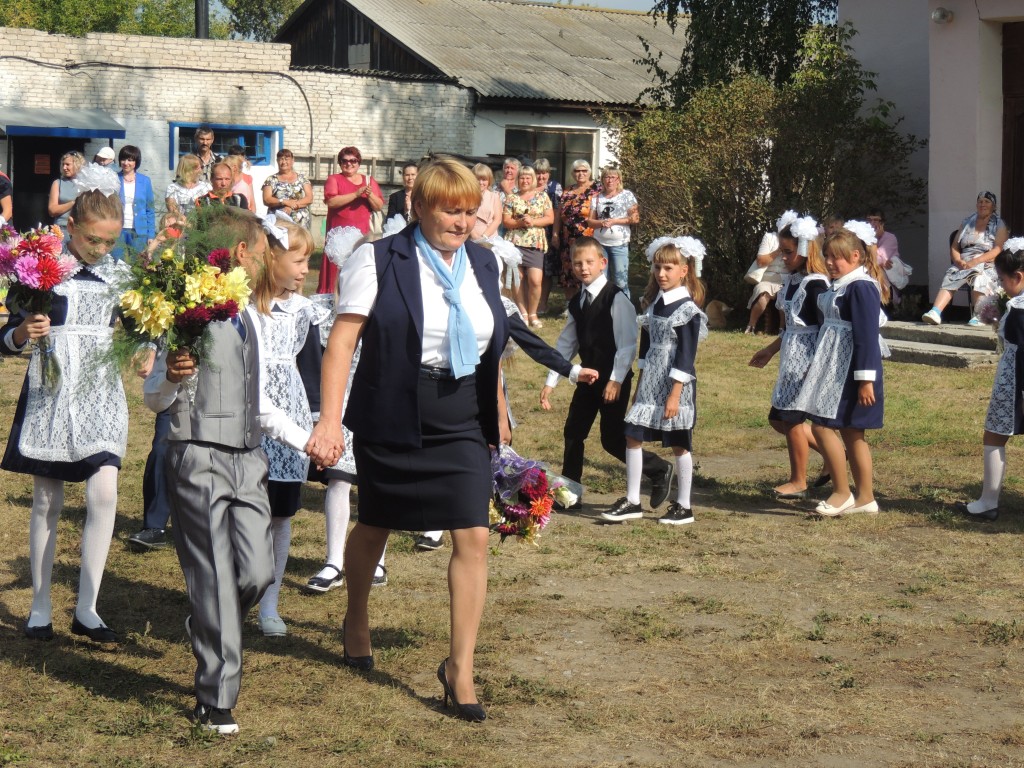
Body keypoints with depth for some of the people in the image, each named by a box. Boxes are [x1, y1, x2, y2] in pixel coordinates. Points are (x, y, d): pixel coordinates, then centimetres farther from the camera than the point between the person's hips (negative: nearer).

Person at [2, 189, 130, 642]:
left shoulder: (117, 275, 6)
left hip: (100, 396, 3)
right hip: (50, 396, -2)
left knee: (104, 495, -11)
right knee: (47, 503, 6)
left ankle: (86, 608, -2)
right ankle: (40, 608, 18)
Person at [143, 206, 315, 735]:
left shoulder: (245, 317, 17)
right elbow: (154, 399, -8)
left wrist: (302, 440, 28)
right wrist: (171, 377, -29)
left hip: (247, 460, 7)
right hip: (199, 458, -7)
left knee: (257, 573, -1)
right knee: (216, 580, -4)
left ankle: (209, 637, 29)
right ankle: (216, 701, 4)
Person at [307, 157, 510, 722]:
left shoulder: (483, 264, 7)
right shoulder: (380, 261, -9)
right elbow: (343, 339, -13)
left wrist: (497, 415, 19)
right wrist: (329, 421, -20)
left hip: (463, 423, 3)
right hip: (393, 421, -3)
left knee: (473, 538, -8)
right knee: (376, 526, 16)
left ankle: (459, 669, 0)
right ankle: (356, 621, 45)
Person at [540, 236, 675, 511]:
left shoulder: (616, 299, -13)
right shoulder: (577, 303, 9)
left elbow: (627, 343, -16)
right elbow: (566, 344, 13)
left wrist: (616, 379, -22)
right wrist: (550, 382, 10)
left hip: (614, 379, -7)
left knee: (612, 439, -6)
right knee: (573, 432, 7)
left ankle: (659, 470, 14)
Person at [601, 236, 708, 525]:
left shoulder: (687, 309, -13)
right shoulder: (653, 303, 10)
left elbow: (686, 356, -16)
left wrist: (675, 394, -19)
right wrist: (640, 385, 19)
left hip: (675, 385, -7)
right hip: (650, 383, 7)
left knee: (679, 444, 3)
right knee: (633, 436, 2)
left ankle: (683, 507, 13)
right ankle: (632, 502, 9)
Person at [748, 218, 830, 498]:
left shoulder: (815, 285, -17)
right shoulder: (791, 280, 10)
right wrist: (770, 350, 27)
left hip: (807, 360, -10)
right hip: (791, 359, 10)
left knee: (791, 418, -1)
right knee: (778, 418, 13)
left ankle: (798, 483, 14)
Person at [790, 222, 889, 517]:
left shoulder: (861, 287, -16)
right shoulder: (840, 286, 14)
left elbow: (867, 337, -21)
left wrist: (866, 379, -23)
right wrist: (817, 366, 25)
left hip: (850, 371, -10)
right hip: (834, 369, 10)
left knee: (822, 425, -10)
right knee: (851, 433, 11)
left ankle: (842, 493, -1)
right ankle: (865, 498, 16)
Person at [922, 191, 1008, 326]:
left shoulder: (999, 225, 9)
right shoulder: (967, 223, 22)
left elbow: (998, 250, -5)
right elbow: (954, 247, 16)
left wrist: (975, 261, -18)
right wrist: (958, 261, -7)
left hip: (987, 264, -3)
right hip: (964, 263, 3)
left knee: (978, 275, -38)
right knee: (950, 277, -28)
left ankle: (977, 317, -48)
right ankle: (935, 312, -48)